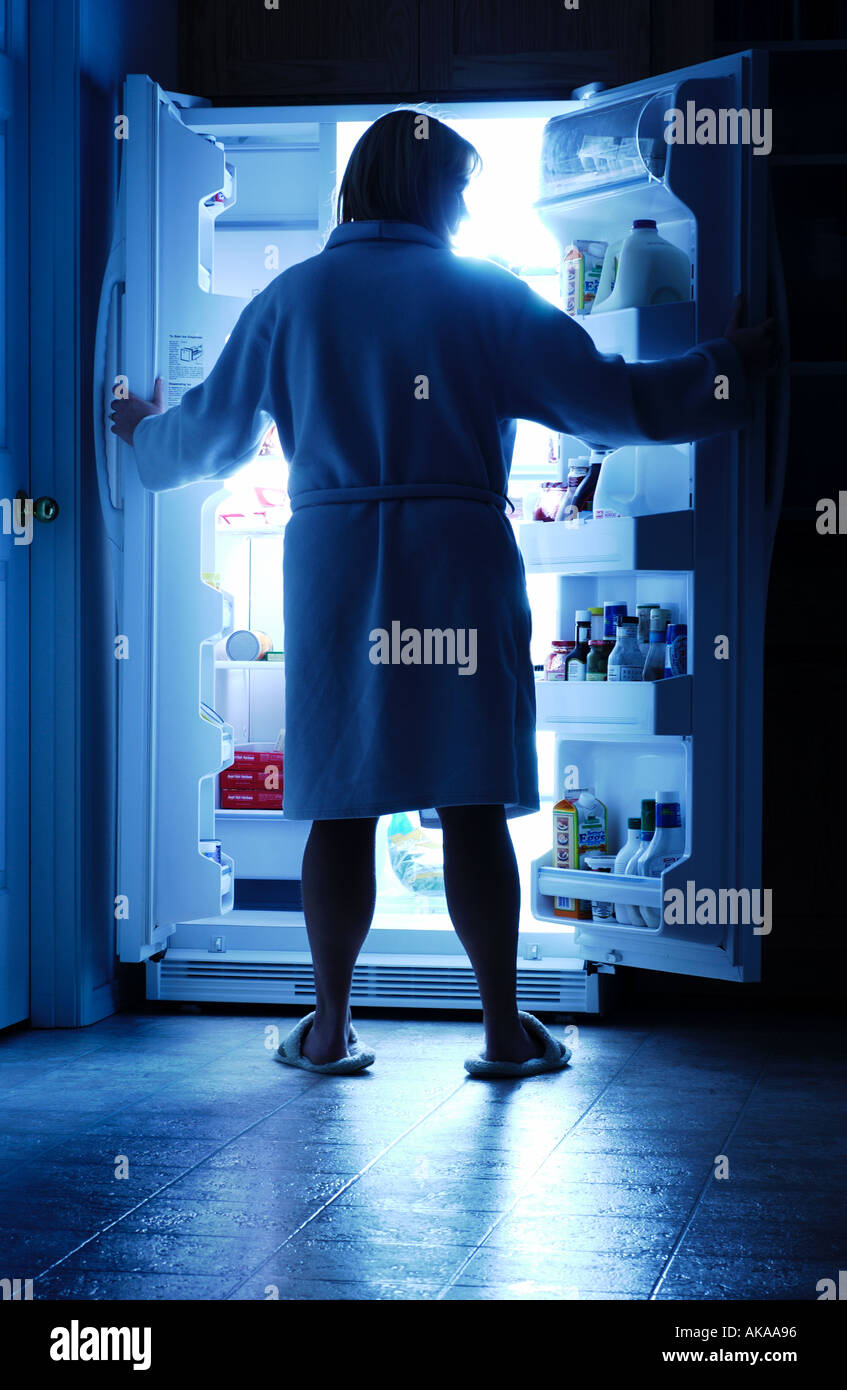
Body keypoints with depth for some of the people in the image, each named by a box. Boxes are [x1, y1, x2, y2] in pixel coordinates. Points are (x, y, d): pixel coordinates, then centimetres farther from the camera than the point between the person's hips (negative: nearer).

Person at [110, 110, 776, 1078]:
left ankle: (329, 1028, 12)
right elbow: (608, 400, 1)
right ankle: (505, 1031, 7)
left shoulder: (292, 298, 7)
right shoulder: (485, 296, 1)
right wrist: (730, 366, 14)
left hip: (333, 562, 2)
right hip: (460, 564, -2)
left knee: (342, 805, 7)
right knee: (473, 806, 2)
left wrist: (145, 433, 37)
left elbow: (210, 435, 15)